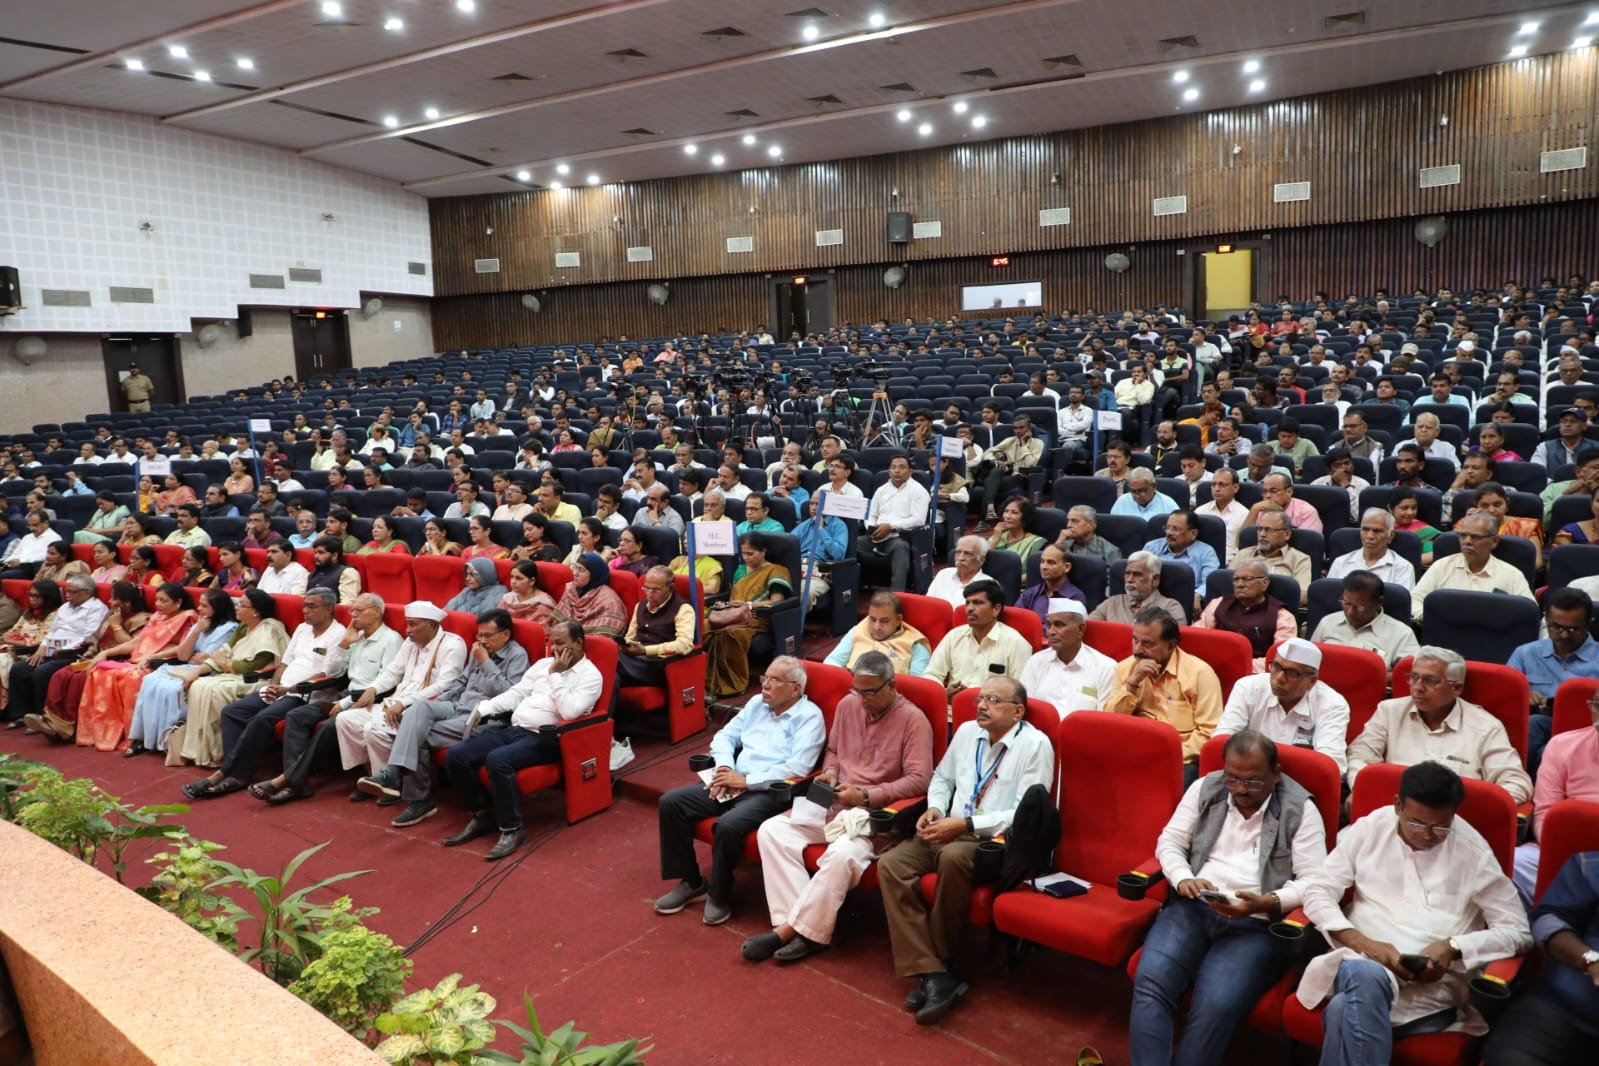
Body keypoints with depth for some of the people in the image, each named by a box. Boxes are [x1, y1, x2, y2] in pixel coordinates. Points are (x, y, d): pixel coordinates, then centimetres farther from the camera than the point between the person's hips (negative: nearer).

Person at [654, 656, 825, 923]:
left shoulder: (809, 716, -6)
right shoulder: (757, 703, 15)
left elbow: (797, 769, -17)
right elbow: (725, 736, 18)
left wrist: (746, 781, -16)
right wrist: (724, 768, -4)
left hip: (770, 791, -7)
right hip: (735, 783, 7)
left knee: (728, 825, -34)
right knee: (671, 802, -8)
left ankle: (720, 895, -7)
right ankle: (691, 882, 6)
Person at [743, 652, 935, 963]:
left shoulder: (913, 720, -10)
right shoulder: (847, 705, 9)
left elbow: (919, 780, -15)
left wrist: (866, 796, -21)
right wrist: (830, 773, 0)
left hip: (876, 814, -6)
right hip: (834, 806, 7)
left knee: (842, 855, -37)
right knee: (771, 830, -13)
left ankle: (790, 928, -19)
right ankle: (810, 927, -22)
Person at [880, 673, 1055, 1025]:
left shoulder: (1035, 744, -8)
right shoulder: (966, 731, 12)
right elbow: (942, 777, 25)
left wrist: (966, 825, -19)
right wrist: (934, 808, 2)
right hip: (952, 830, 6)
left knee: (953, 856, -38)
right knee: (891, 864, -19)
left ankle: (941, 959, -15)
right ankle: (932, 974, -24)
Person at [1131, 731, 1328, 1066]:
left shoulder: (1300, 809, 2)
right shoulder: (1205, 788, 11)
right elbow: (1169, 842, 13)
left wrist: (1265, 903, -19)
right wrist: (1183, 879, -8)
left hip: (1256, 924, -3)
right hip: (1193, 908, 3)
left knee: (1216, 1006, -29)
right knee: (1150, 982, -25)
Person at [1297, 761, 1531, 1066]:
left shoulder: (1473, 850, 4)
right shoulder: (1370, 828, 6)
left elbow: (1519, 931, 5)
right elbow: (1318, 893, 4)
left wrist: (1454, 947, -13)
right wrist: (1363, 943, -13)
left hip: (1432, 980, -2)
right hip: (1360, 960, 2)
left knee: (1347, 1009, -34)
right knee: (1365, 976, -38)